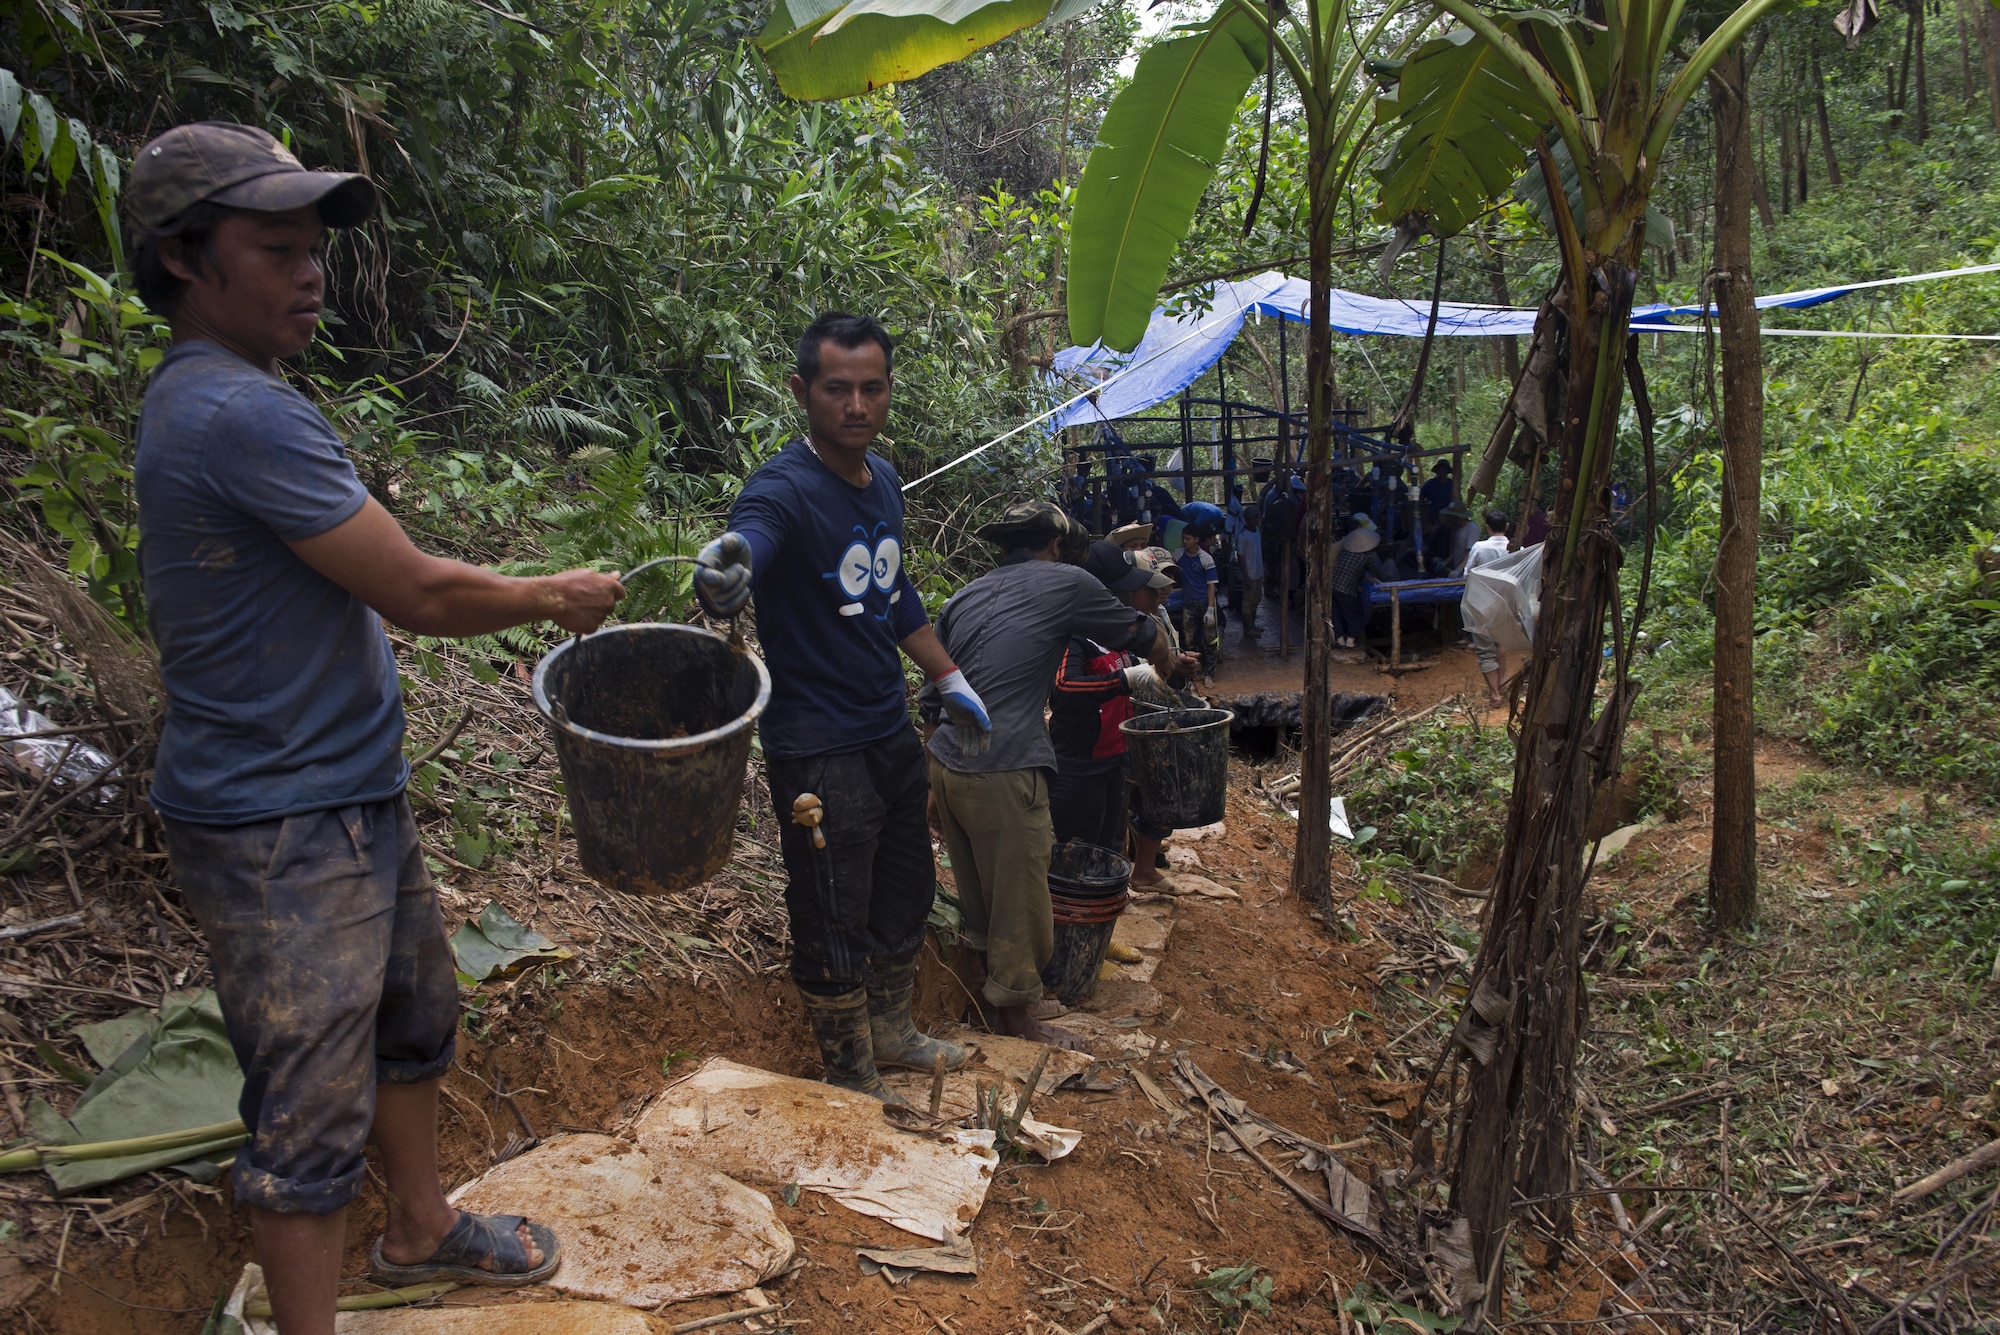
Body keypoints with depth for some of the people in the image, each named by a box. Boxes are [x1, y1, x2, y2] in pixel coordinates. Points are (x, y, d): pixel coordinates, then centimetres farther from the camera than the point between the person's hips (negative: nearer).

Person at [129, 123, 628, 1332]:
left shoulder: (213, 402, 11)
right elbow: (423, 595, -21)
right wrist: (557, 598, -5)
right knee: (314, 1108, 2)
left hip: (354, 794, 11)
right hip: (281, 829, -11)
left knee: (416, 1019, 24)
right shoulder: (240, 415, -23)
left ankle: (422, 1231, 44)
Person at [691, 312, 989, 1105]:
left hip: (891, 733, 8)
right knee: (835, 927, 5)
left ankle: (890, 1033, 45)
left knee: (905, 895, 23)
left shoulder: (882, 480, 6)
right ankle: (853, 1085, 25)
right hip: (819, 752, -8)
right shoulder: (784, 489, -20)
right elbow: (749, 545, -42)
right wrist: (723, 579, -66)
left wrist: (949, 680, 23)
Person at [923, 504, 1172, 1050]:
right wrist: (1169, 671, 32)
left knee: (976, 883, 23)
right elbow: (1142, 636, 12)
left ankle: (985, 972, 39)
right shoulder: (1066, 584, 0)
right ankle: (1015, 1011, 22)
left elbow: (933, 697, 15)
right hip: (1004, 774, -7)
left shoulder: (963, 598, 14)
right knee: (1020, 894, 8)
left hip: (946, 764, 7)